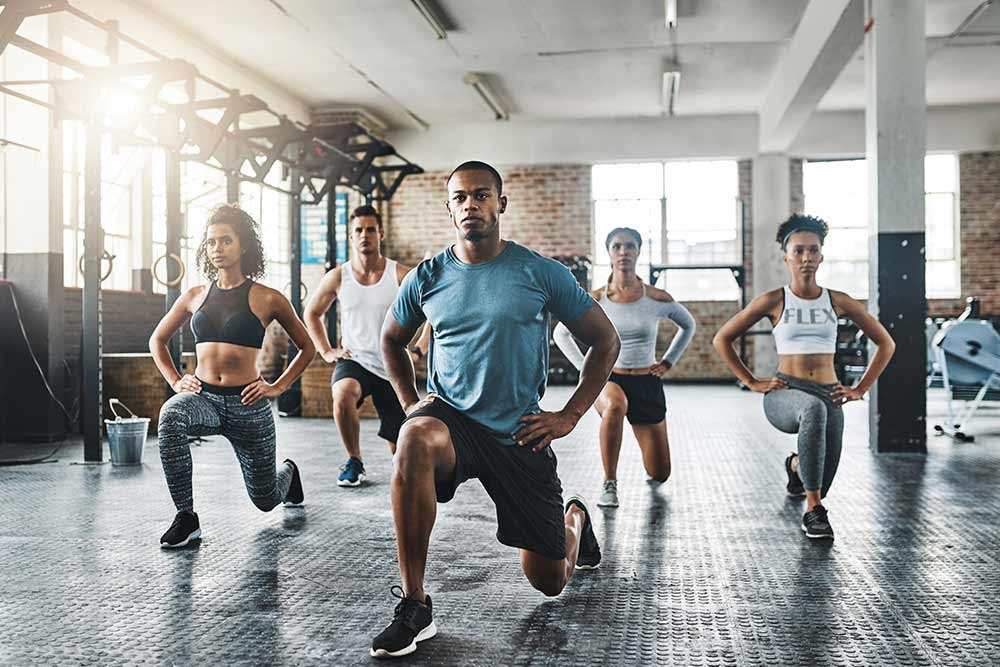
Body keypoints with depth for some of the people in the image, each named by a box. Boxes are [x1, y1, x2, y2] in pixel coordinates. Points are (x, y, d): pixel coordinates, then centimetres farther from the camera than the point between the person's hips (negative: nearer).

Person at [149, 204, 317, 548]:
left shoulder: (267, 299, -4)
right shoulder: (195, 296, 6)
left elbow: (307, 346, 6)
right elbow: (157, 340, 20)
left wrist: (279, 386, -3)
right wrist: (175, 380, 6)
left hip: (248, 405, -2)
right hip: (203, 397, 2)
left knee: (266, 500, 10)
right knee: (170, 416, -36)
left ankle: (288, 471, 48)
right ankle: (186, 517, -25)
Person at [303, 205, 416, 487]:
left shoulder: (401, 275, -9)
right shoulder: (337, 277, -1)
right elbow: (311, 313, 16)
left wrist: (421, 348, -7)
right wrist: (326, 351, 7)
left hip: (393, 369, 0)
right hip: (353, 361, 1)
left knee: (401, 448, 1)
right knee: (342, 398, -36)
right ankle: (354, 461, -11)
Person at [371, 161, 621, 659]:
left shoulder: (540, 273, -6)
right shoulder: (427, 278, 0)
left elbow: (605, 341, 2)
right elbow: (391, 341, 19)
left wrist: (570, 415, -4)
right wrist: (409, 401, 5)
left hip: (519, 433, 0)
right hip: (451, 417, 1)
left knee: (549, 582, 7)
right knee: (414, 438, -39)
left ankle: (575, 519, 46)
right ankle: (414, 607, -27)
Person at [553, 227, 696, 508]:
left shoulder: (658, 299, -6)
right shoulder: (595, 301, -7)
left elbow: (688, 325, 14)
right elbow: (560, 333, 8)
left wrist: (668, 362, 7)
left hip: (647, 383, 2)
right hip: (608, 379, -2)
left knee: (660, 474, 6)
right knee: (616, 405, -42)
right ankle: (610, 483, -25)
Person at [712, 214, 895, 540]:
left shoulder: (838, 301, 5)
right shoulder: (774, 301, -1)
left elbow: (886, 344, 14)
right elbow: (722, 339, 4)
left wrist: (860, 389, 7)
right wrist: (753, 382, -1)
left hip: (828, 395, 3)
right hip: (784, 394, -3)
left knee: (822, 483, 0)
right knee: (814, 408, -40)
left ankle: (796, 465, 43)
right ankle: (813, 510, -30)